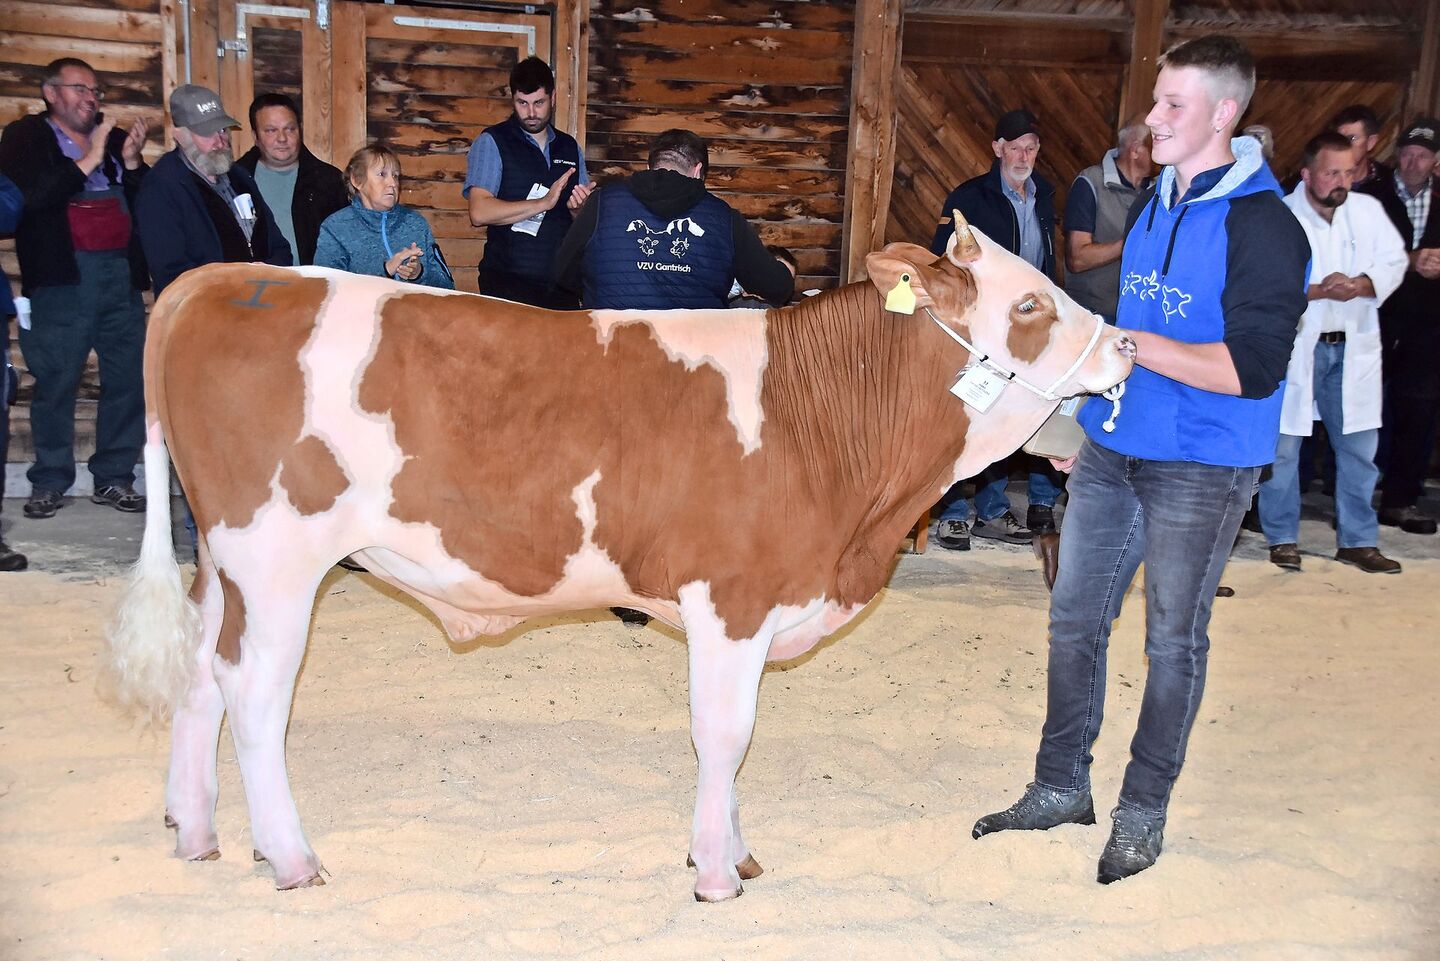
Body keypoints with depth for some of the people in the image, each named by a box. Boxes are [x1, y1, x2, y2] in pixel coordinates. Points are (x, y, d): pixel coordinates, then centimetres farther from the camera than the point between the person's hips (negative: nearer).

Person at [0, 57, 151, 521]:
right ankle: (49, 482, 8)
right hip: (62, 277, -4)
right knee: (56, 382, -2)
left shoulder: (115, 138, 16)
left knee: (128, 379, 2)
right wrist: (88, 161, -14)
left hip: (121, 274, 4)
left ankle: (114, 478, 10)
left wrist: (132, 161, -5)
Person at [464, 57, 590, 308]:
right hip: (509, 285, -4)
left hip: (561, 284, 4)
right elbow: (480, 213, -14)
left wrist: (579, 208, -7)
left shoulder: (570, 147, 14)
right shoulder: (491, 142, -1)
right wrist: (544, 203, -19)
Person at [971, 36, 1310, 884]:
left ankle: (1143, 813, 22)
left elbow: (1252, 369, -22)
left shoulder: (1263, 226, -14)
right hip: (1114, 449, 7)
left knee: (1174, 639, 6)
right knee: (1074, 620, 11)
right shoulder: (1154, 205, 10)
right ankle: (1062, 787, 26)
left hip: (1202, 469, -7)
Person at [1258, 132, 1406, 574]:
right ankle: (1282, 538, 17)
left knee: (1359, 446, 9)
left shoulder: (1368, 210, 5)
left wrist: (1361, 284, -14)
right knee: (1283, 446, 2)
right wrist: (1317, 290, -24)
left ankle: (1358, 540, 21)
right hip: (1294, 347, -4)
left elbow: (1394, 261, 5)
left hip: (1353, 347, 4)